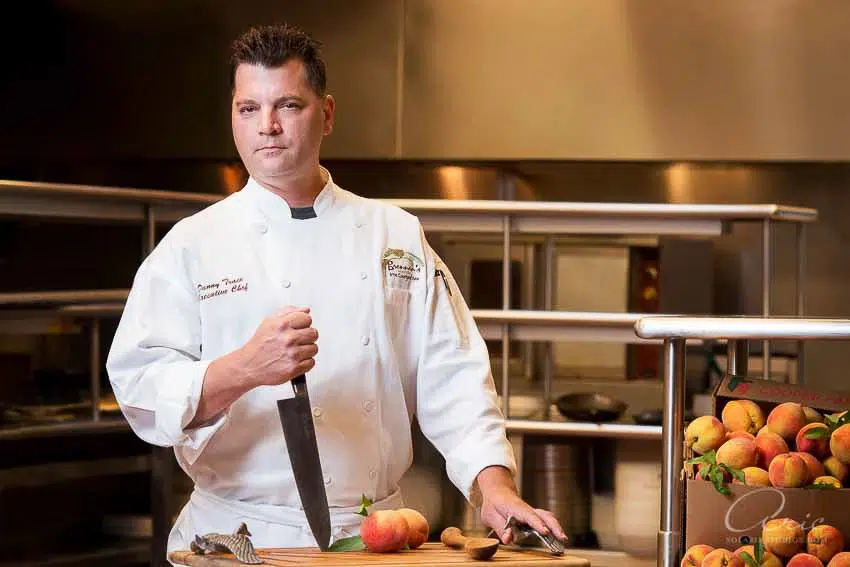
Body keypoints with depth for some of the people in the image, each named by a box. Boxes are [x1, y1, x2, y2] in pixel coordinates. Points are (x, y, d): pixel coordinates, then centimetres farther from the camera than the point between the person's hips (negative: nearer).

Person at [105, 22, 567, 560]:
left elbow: (450, 374, 5)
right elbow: (141, 387, -9)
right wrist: (245, 369, -27)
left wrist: (495, 484, -10)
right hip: (240, 536, -1)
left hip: (373, 536, 2)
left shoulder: (397, 236, 9)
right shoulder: (192, 245, 1)